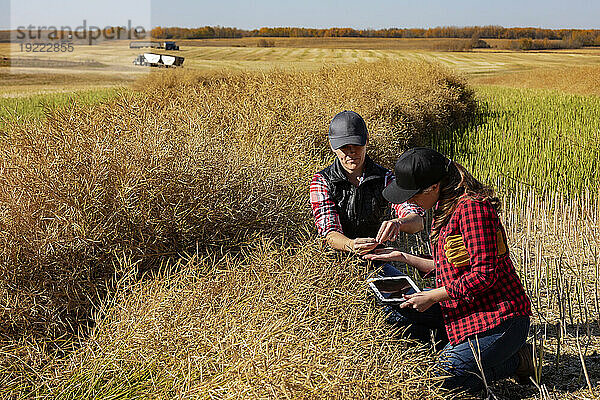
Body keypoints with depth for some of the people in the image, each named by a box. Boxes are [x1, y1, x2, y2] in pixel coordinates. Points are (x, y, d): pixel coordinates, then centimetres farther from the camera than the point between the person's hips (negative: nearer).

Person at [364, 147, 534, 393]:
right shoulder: (445, 208, 12)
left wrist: (432, 297, -17)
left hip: (498, 318, -10)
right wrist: (403, 257, 14)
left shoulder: (471, 207, -19)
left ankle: (515, 361, 5)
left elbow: (484, 273, -23)